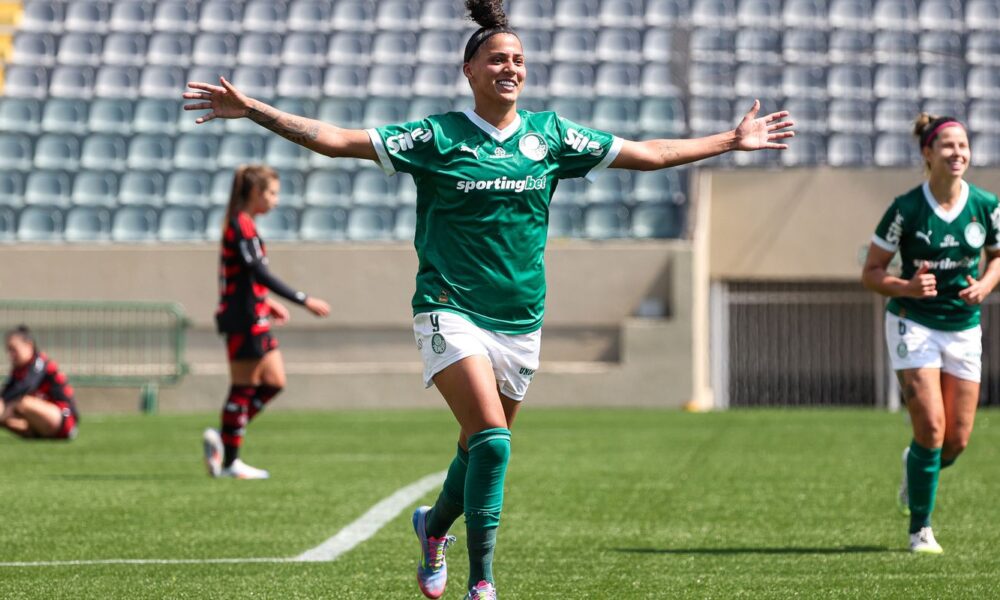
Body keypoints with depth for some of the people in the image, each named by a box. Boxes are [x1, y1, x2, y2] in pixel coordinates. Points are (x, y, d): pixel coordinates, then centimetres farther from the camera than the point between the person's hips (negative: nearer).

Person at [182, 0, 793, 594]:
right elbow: (335, 139, -8)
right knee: (492, 441, -21)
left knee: (483, 450, 11)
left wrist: (732, 140, 16)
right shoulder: (436, 137, -3)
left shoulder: (550, 135, 6)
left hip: (520, 320, 4)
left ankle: (435, 525, 43)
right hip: (451, 312, -4)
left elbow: (649, 153, 15)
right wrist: (252, 110, -16)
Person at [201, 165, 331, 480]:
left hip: (254, 320, 10)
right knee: (244, 387, -4)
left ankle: (223, 438, 11)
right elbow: (261, 274, -22)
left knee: (274, 381, 10)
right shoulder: (242, 226, -15)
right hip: (243, 320, -10)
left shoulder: (241, 224, 16)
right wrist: (304, 300, -22)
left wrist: (267, 302, 20)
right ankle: (229, 462, 2)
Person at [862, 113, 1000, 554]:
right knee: (932, 430, -14)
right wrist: (907, 288, -26)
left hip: (964, 327, 4)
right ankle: (920, 530, 1)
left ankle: (918, 470, 39)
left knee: (957, 439, 3)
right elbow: (871, 273, -7)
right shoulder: (906, 209, -14)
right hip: (913, 324, -4)